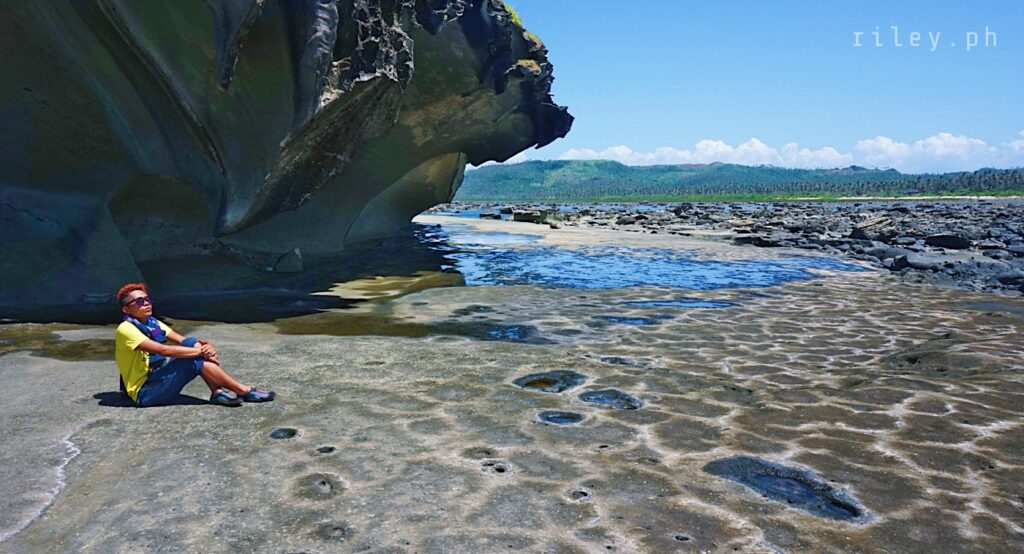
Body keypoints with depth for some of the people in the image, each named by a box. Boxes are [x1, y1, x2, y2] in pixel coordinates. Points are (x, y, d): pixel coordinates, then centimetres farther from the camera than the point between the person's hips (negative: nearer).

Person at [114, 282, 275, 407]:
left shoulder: (153, 324, 10)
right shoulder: (126, 329, -15)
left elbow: (183, 341, 3)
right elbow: (164, 350, -27)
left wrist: (207, 346, -18)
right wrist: (200, 351, -23)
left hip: (158, 379, 8)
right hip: (144, 393, -8)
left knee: (192, 344, -9)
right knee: (196, 360, -23)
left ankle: (218, 391, -19)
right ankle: (244, 391, -16)